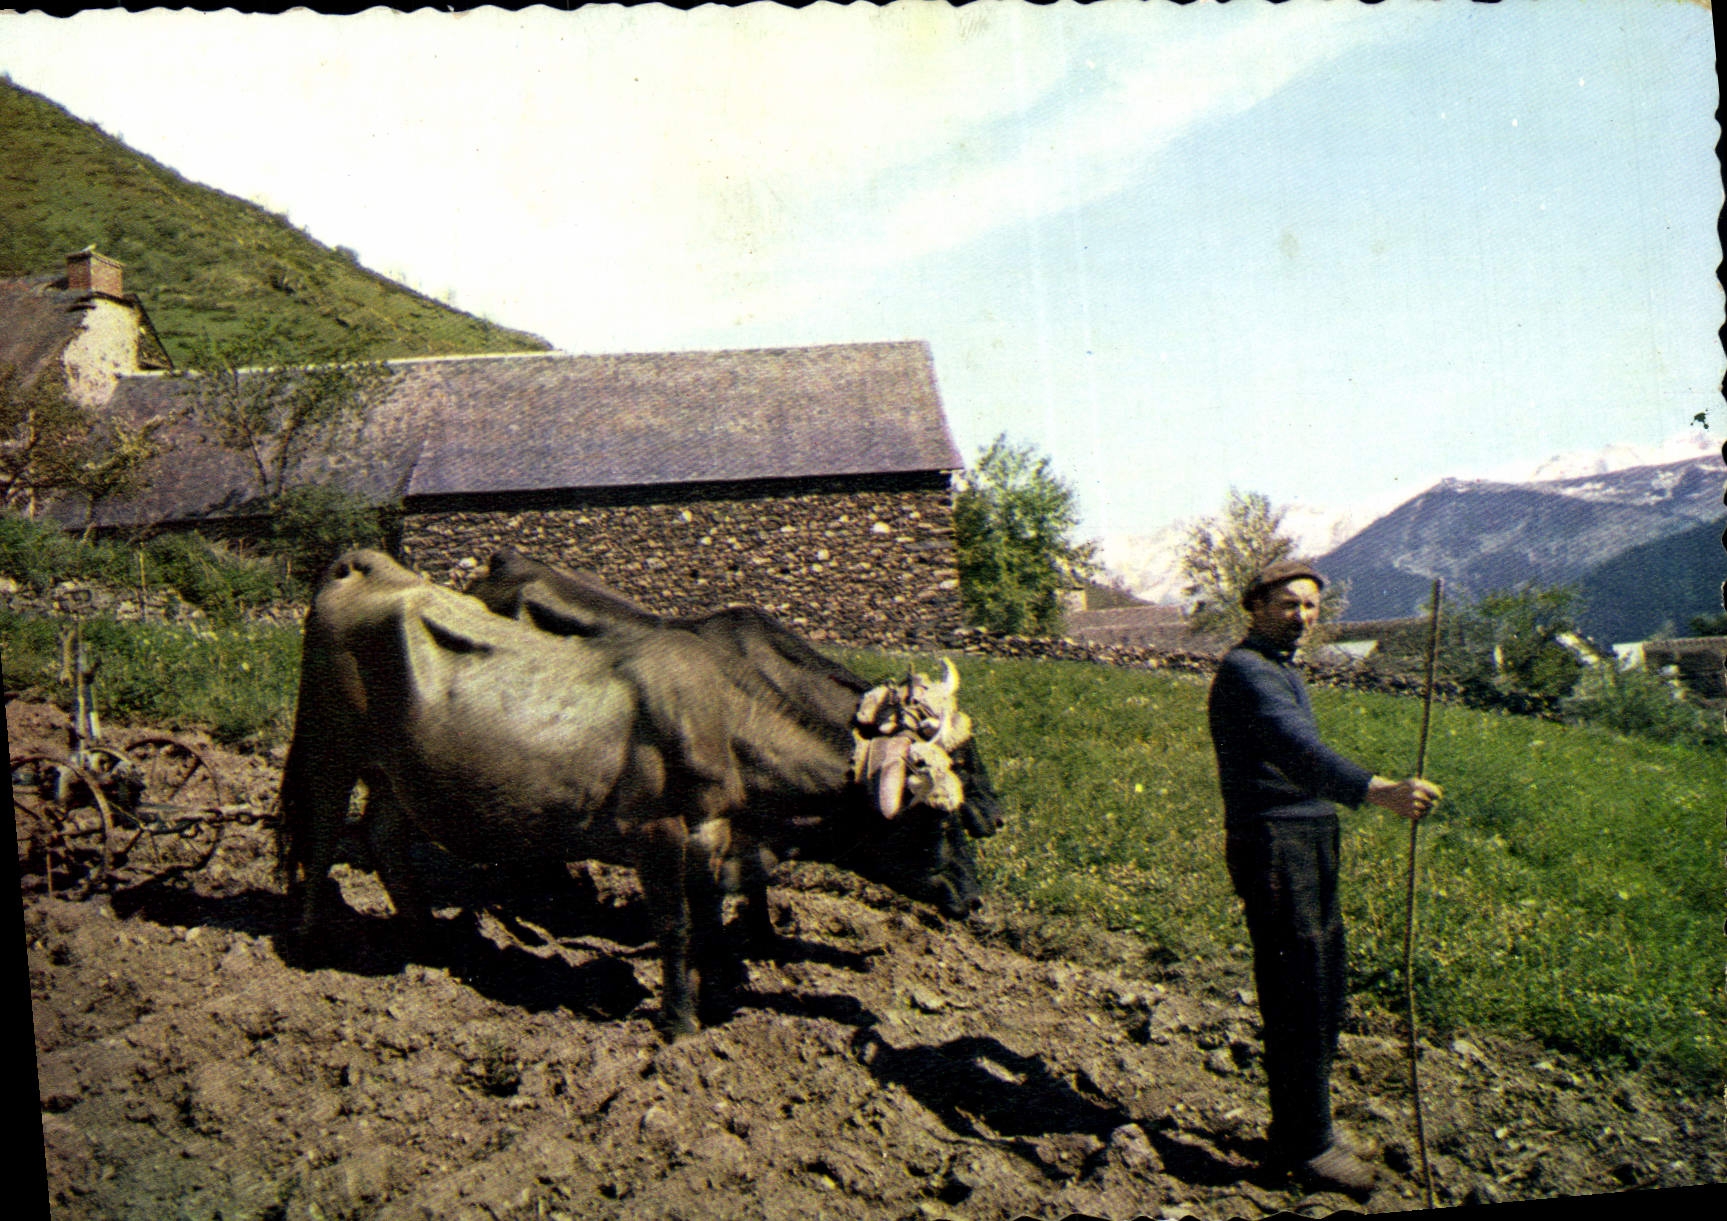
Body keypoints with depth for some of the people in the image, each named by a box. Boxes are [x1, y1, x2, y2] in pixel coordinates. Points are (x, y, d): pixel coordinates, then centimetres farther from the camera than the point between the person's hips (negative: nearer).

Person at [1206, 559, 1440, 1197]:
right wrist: (1375, 789, -46)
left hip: (1311, 843, 10)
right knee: (1299, 1000, -7)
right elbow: (1295, 747, -32)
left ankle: (1297, 1127, 25)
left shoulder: (1283, 670, 20)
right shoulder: (1246, 670, -15)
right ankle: (1306, 1145, 3)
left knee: (1321, 996, 14)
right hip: (1272, 843, -10)